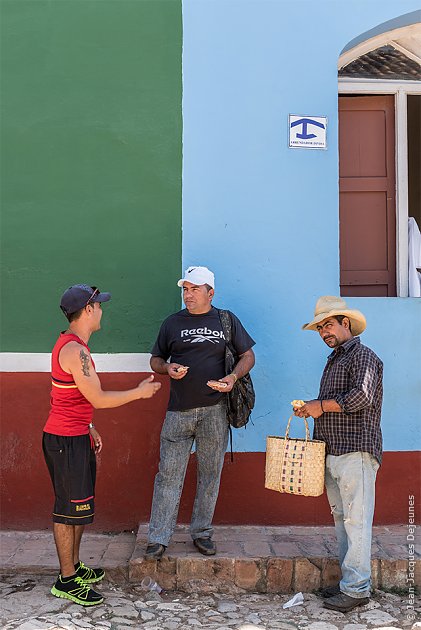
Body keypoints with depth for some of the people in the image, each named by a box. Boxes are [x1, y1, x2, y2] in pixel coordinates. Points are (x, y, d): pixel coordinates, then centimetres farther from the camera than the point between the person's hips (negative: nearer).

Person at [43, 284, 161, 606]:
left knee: (79, 506, 18)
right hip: (66, 441, -10)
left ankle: (74, 566, 30)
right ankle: (67, 580, 11)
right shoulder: (75, 350, -22)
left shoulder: (71, 344, 11)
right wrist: (140, 392, -8)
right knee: (70, 509, 0)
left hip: (75, 437, 10)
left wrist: (89, 428, 22)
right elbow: (98, 399, -20)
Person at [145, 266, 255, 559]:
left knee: (210, 474, 8)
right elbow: (155, 360, 15)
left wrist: (233, 377, -11)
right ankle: (158, 538, 6)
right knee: (169, 474, -1)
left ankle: (202, 533, 22)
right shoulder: (172, 323, 9)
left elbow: (248, 355, 8)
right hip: (178, 411, 0)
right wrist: (168, 368, -8)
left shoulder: (227, 321, 6)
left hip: (215, 411, 0)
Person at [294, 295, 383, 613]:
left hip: (356, 451, -9)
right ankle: (350, 582, 18)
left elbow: (362, 396, -21)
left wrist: (322, 405, -12)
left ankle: (357, 589, -2)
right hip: (332, 453, 9)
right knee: (342, 519, 11)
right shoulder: (334, 360, 22)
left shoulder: (363, 355, -6)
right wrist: (310, 410, 8)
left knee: (355, 520, -7)